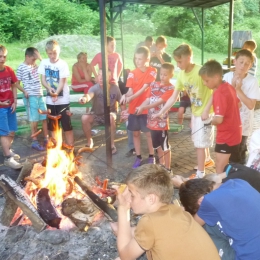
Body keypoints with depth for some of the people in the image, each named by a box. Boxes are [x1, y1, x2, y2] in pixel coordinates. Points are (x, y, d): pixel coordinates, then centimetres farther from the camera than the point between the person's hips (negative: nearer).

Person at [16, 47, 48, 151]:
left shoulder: (35, 66, 11)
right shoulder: (21, 67, -6)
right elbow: (17, 84, -4)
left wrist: (39, 57, 3)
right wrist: (24, 91, -18)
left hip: (40, 95, 6)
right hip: (30, 97, -6)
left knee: (45, 118, 8)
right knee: (34, 119, -1)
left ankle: (46, 139, 20)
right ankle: (35, 142, 10)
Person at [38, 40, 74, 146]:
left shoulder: (63, 64, -10)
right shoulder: (44, 63, 2)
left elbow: (62, 81, -15)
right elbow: (43, 79, 2)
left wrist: (56, 93, -31)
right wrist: (49, 88, -19)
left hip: (62, 99, -4)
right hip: (50, 99, 4)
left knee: (67, 124, -1)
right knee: (52, 125, 12)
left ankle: (70, 146, 9)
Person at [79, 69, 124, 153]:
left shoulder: (115, 88, -12)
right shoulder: (95, 88, -20)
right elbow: (89, 95, -44)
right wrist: (84, 98, -68)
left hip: (110, 113, 0)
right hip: (96, 114, 0)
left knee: (111, 117, -36)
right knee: (84, 118, -29)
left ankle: (112, 144, -20)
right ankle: (89, 141, -5)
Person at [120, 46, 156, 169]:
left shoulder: (152, 71, -7)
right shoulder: (132, 73, 2)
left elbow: (145, 88, -16)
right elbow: (130, 91, -4)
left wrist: (131, 97, -26)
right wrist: (125, 96, -27)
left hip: (146, 107, -3)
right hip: (133, 108, 4)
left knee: (149, 133, 5)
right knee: (136, 133, 10)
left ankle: (151, 157, 20)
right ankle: (138, 157, 22)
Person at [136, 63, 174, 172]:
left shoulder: (170, 88, -10)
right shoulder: (154, 84, 8)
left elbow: (159, 102, -20)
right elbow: (148, 99, 1)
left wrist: (143, 107, -28)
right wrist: (140, 107, -17)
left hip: (162, 121, -6)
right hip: (152, 120, 6)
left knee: (165, 146, 5)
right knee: (158, 145, 19)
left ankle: (167, 168, 18)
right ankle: (161, 165, 35)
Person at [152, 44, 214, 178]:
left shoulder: (200, 71, -25)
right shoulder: (181, 74, -2)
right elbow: (173, 97, 1)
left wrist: (207, 109, -26)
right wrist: (161, 112, -3)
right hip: (195, 112, 7)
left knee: (200, 143, -2)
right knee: (200, 140, 22)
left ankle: (200, 174, 11)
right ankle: (208, 160, 46)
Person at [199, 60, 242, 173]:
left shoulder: (219, 94, -24)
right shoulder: (228, 87, 4)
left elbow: (219, 119, -28)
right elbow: (238, 104, 20)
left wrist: (209, 120, -8)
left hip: (226, 136, -9)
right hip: (234, 133, 9)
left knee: (220, 169, 0)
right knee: (224, 166, 21)